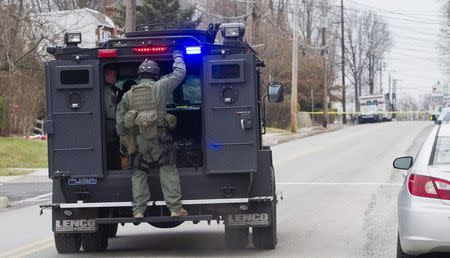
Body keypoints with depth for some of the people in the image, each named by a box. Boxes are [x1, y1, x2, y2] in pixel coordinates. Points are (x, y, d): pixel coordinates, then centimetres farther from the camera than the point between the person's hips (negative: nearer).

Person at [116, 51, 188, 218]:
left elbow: (120, 120, 12)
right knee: (168, 171, 1)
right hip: (159, 138, -3)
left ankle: (138, 210, 5)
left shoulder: (128, 95, 10)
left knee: (139, 173, 11)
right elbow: (180, 73, 9)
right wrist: (177, 57, 26)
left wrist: (123, 135, 25)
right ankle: (175, 208, -3)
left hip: (139, 141, 3)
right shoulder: (160, 87, 0)